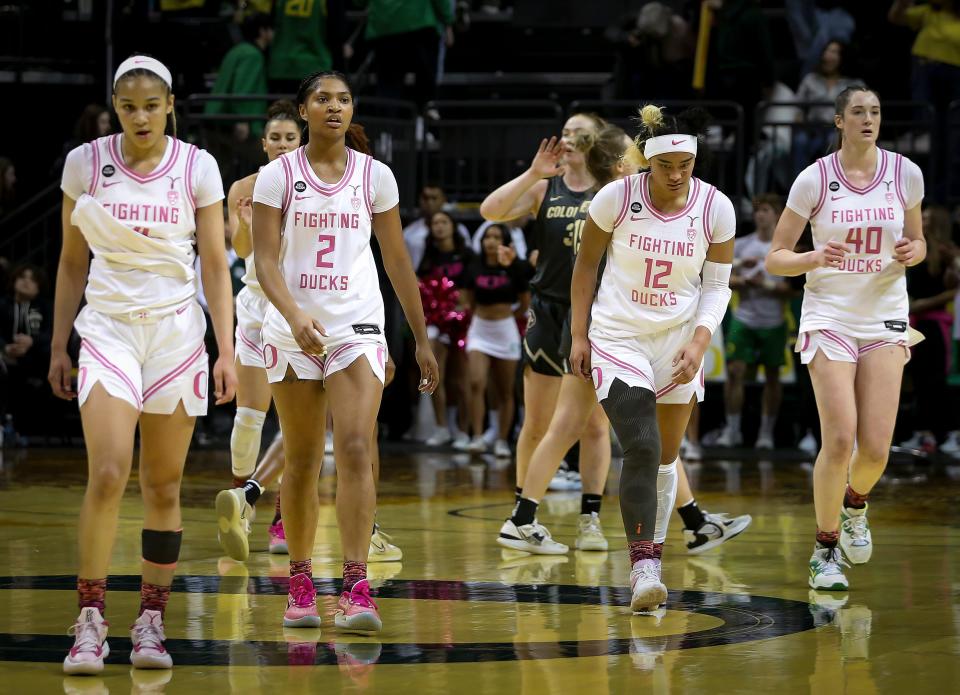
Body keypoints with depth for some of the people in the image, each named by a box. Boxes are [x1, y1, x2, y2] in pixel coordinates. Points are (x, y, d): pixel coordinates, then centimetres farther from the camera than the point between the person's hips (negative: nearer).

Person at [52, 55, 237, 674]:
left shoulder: (198, 166, -1)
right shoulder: (85, 163, 0)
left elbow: (215, 265, 0)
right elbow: (72, 262, 9)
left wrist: (227, 352, -7)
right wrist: (59, 346, 8)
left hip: (176, 331, 1)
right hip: (107, 327, -1)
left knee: (164, 487, 3)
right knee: (108, 475, -16)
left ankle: (152, 622, 12)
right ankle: (91, 622, -10)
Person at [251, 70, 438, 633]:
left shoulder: (375, 175, 5)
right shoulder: (278, 175, 0)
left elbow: (398, 260, 12)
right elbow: (266, 259, -7)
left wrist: (423, 338, 13)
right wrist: (295, 314, -24)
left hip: (358, 326, 0)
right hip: (293, 328, 0)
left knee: (355, 450, -15)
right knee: (302, 462, 6)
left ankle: (357, 588, -19)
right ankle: (301, 582, 19)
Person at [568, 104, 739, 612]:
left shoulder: (716, 208, -9)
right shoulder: (615, 198, -13)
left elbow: (717, 285, 0)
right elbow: (585, 265, 1)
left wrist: (698, 341, -14)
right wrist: (579, 335, 0)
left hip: (680, 342, 3)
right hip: (618, 338, -3)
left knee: (666, 458, 11)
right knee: (641, 448, -19)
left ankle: (651, 557, 29)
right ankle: (644, 570, -19)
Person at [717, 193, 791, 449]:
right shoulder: (742, 245, 8)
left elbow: (793, 287, -5)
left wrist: (767, 285, -17)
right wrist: (743, 282, -12)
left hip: (773, 321, -2)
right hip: (743, 319, 2)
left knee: (772, 376, 4)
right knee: (734, 370, -7)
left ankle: (767, 432, 12)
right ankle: (732, 430, 0)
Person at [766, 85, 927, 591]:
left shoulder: (905, 173, 2)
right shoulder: (814, 179, -5)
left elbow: (917, 242, 15)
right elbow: (775, 258, 0)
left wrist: (912, 253, -8)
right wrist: (814, 259, -20)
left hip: (885, 319, 2)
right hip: (829, 316, -2)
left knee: (876, 448, -6)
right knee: (839, 440, -15)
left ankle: (854, 503, 30)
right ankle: (826, 549, 4)